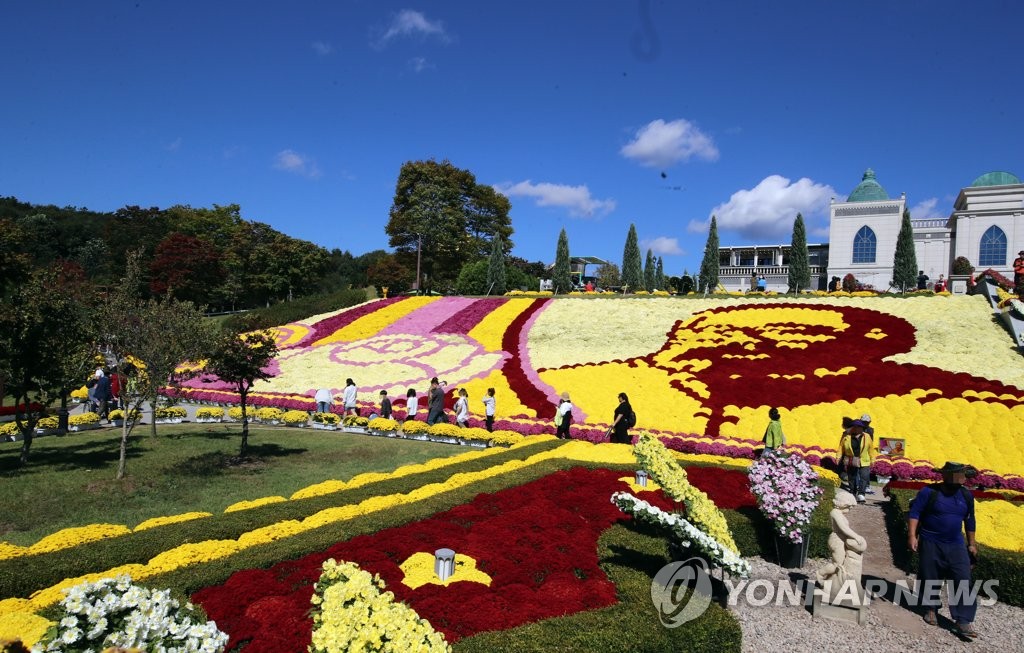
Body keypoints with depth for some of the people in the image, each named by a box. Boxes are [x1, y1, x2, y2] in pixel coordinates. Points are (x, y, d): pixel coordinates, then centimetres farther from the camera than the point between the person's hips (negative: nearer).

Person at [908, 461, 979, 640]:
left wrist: (972, 543, 18)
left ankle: (964, 622, -4)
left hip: (956, 545, 3)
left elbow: (969, 520, 16)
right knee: (929, 579, 7)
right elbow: (914, 513, -11)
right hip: (931, 544, -3)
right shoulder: (929, 492, -11)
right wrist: (912, 536, -18)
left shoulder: (966, 495, 3)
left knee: (963, 581, -8)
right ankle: (931, 608, 29)